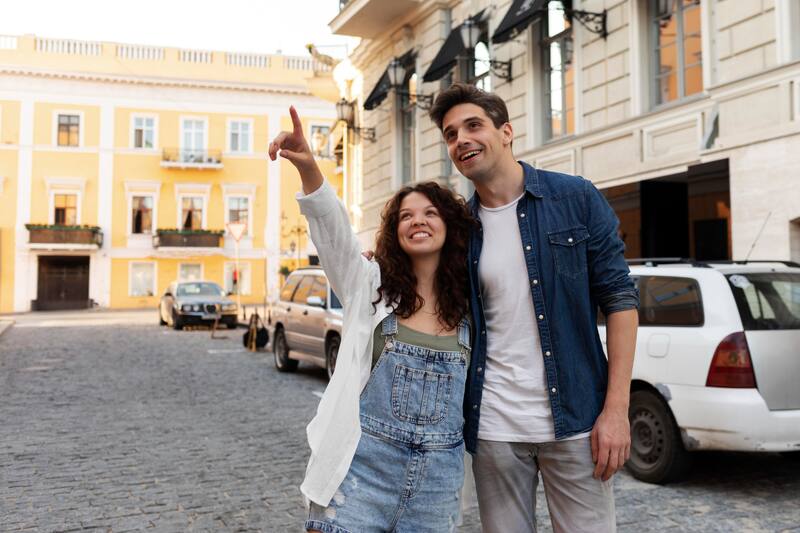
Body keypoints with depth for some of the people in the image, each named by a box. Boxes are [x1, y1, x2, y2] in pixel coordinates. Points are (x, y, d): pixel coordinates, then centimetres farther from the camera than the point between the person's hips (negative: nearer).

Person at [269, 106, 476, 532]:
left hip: (437, 478, 2)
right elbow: (332, 227, -17)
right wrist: (309, 170, -32)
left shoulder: (469, 304, 5)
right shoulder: (370, 285, 0)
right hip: (363, 465, -2)